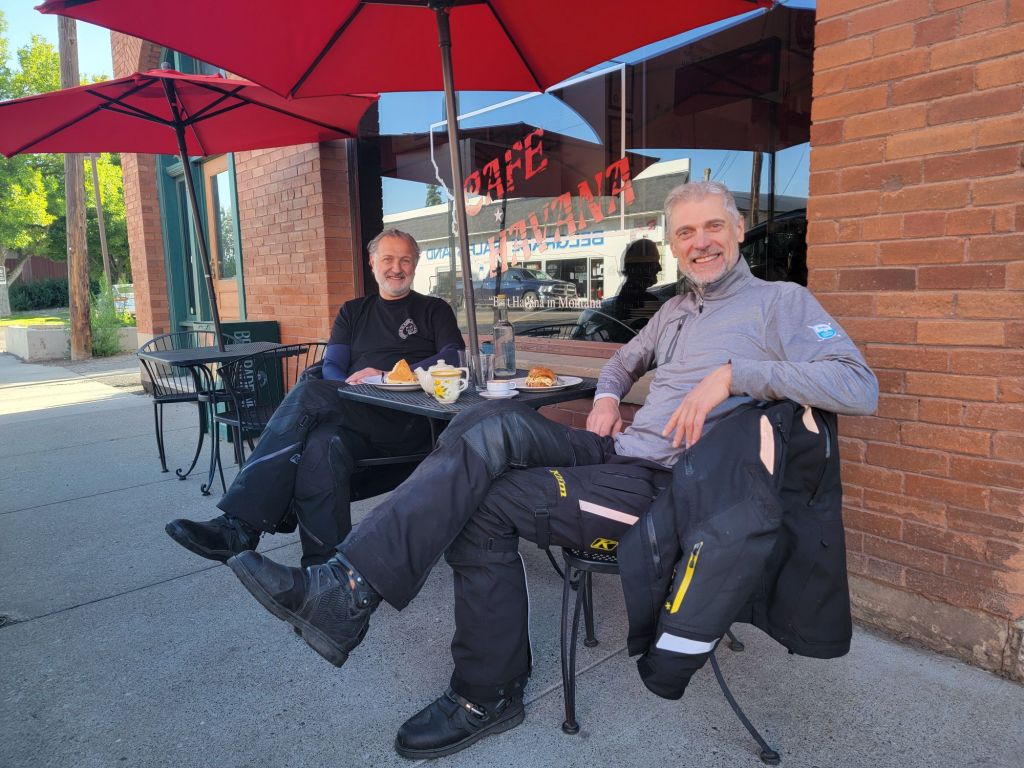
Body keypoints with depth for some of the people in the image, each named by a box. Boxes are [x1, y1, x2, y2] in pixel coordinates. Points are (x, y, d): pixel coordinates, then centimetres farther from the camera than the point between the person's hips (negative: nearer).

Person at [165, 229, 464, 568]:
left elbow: (457, 359, 0)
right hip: (355, 421, 4)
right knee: (324, 444, -35)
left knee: (309, 392, -28)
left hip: (410, 419, -3)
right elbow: (332, 367, 17)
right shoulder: (353, 311, 28)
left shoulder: (434, 310, 18)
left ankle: (240, 524, -31)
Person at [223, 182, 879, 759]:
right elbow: (627, 359, 38)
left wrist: (734, 372, -20)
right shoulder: (678, 308, 24)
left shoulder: (780, 302, 3)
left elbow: (860, 387, -11)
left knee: (481, 501, -18)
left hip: (666, 489, -7)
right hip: (622, 451, 7)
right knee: (493, 427, -19)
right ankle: (345, 589, -21)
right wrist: (606, 397, 14)